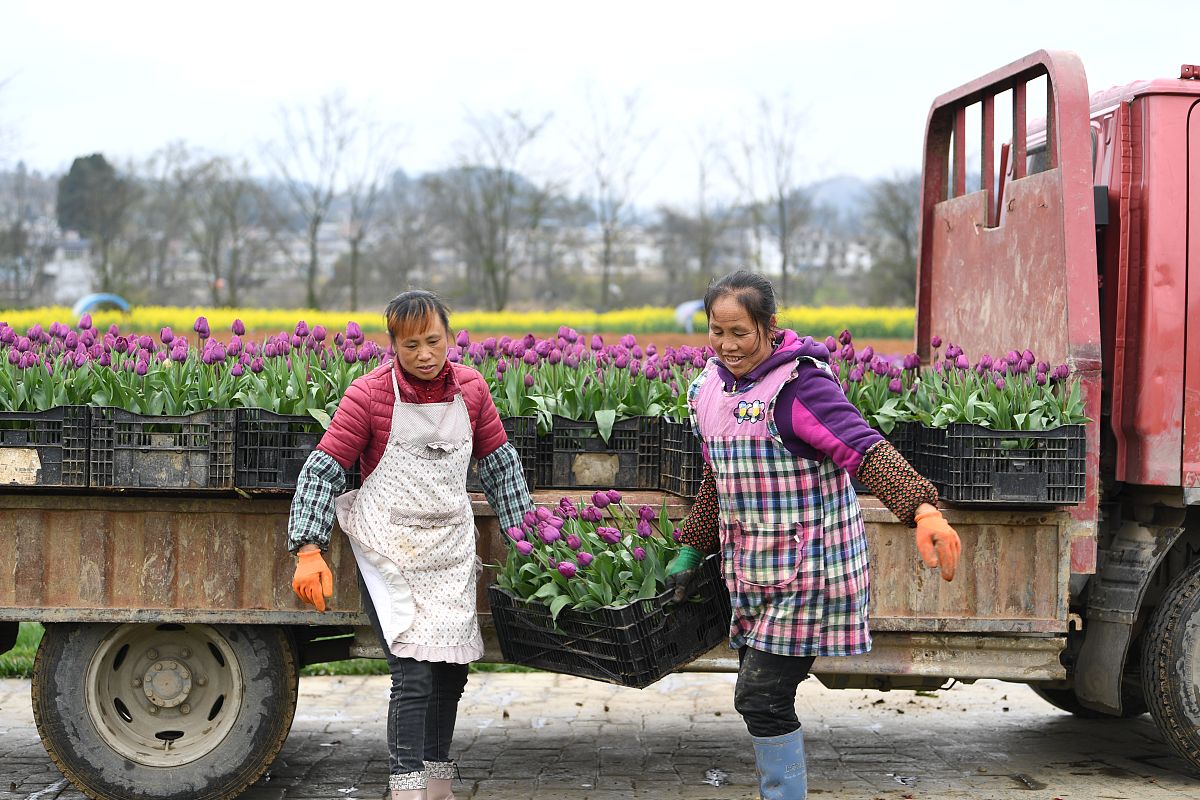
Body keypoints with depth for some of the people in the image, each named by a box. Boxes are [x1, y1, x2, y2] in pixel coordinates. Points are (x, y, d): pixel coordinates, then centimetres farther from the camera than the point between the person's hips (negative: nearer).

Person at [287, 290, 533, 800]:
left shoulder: (470, 389, 1)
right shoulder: (369, 395, -11)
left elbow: (500, 464, 13)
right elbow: (322, 471, -9)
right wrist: (308, 550, -17)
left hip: (452, 553, 5)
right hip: (390, 554, -5)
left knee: (452, 668, 12)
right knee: (413, 674, -14)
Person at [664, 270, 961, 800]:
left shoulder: (799, 385, -17)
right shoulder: (711, 386, 8)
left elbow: (866, 451, -29)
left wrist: (923, 512, -43)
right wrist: (691, 550, 23)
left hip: (808, 568, -8)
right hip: (753, 572, 8)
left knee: (761, 698, -11)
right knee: (759, 696, 13)